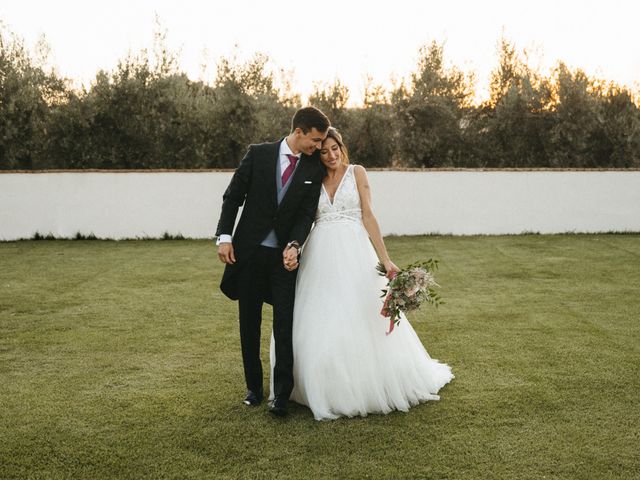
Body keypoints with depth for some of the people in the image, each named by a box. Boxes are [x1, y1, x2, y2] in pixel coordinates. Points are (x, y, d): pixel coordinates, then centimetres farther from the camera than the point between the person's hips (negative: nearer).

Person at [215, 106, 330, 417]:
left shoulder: (314, 169, 1)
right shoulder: (258, 154, -3)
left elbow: (307, 213, -5)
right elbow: (233, 196, 0)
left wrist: (294, 246, -21)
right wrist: (224, 236, -8)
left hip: (285, 254, 0)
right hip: (249, 251, 0)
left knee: (285, 324, -5)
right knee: (249, 322, 9)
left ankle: (282, 395, 2)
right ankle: (254, 388, 23)